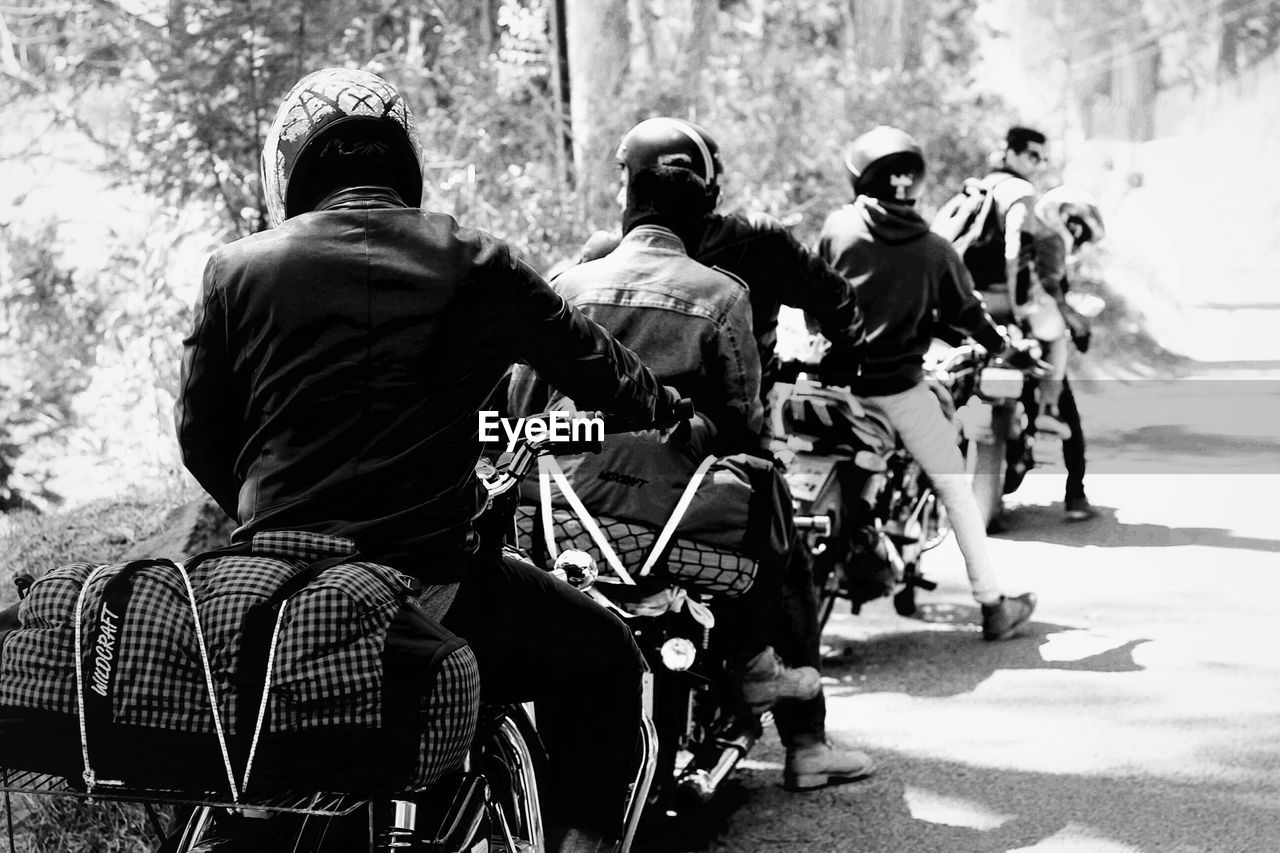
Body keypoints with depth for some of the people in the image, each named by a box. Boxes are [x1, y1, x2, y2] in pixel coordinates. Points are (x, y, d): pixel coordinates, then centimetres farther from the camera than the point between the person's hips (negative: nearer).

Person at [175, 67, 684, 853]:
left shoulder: (239, 270, 4)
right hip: (431, 587, -2)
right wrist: (667, 405, 34)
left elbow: (202, 435, 9)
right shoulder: (472, 264, 1)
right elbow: (590, 362, 12)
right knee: (606, 663, 19)